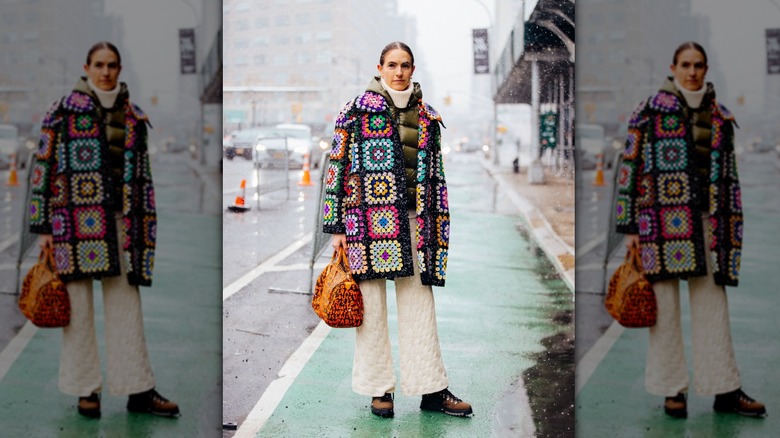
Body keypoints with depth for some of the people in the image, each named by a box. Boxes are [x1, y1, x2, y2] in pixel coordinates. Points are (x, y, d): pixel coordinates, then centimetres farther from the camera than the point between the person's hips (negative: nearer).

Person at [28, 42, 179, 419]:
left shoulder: (134, 117, 13)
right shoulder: (63, 112, 1)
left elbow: (143, 175, 17)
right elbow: (44, 168, -1)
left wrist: (146, 230, 14)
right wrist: (43, 227, -6)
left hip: (121, 220, 4)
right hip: (77, 221, -4)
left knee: (126, 305, 4)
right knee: (79, 307, 0)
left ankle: (139, 391, 8)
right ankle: (86, 391, 11)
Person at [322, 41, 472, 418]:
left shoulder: (427, 117, 15)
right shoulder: (357, 111, 2)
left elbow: (435, 174, 19)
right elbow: (338, 167, -1)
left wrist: (438, 229, 15)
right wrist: (336, 227, -6)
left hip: (415, 219, 4)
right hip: (371, 217, -4)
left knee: (419, 303, 4)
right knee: (372, 305, 0)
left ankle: (432, 390, 9)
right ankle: (379, 390, 10)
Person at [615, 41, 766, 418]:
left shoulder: (720, 117, 14)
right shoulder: (650, 111, 0)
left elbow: (729, 175, 18)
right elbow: (631, 168, -2)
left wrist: (732, 230, 14)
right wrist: (630, 227, -6)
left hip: (708, 221, 4)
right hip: (664, 220, -4)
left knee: (713, 305, 5)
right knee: (665, 308, 0)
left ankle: (725, 391, 11)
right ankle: (672, 391, 10)